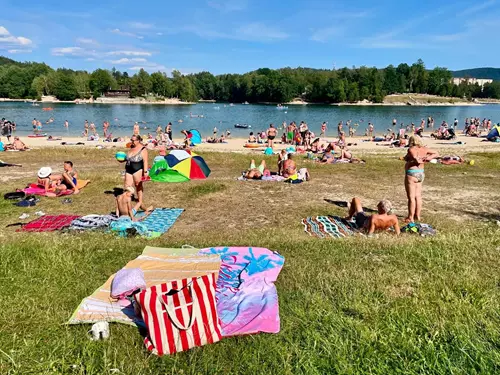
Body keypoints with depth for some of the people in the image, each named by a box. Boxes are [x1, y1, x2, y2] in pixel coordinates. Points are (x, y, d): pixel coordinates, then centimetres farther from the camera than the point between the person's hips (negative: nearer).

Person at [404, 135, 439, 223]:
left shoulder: (411, 149, -13)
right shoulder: (424, 149, 8)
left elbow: (415, 159, -30)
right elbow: (436, 154, 17)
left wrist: (421, 161, -8)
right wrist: (428, 158, -1)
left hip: (411, 174, -8)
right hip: (421, 174, 8)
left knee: (411, 197, -2)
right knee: (418, 196, 15)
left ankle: (410, 218, 3)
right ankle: (417, 216, 24)